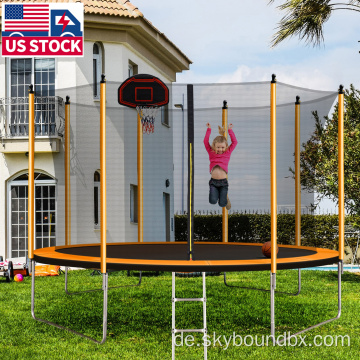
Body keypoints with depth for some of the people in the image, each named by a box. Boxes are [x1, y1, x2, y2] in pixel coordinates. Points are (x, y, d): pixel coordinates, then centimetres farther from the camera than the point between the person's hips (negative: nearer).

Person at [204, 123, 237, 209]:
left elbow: (234, 142, 10)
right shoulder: (211, 153, 8)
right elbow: (205, 141, 9)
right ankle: (216, 192, 19)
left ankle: (225, 196, 31)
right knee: (212, 201, -17)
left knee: (222, 204, -7)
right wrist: (209, 129, 9)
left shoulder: (227, 153, 8)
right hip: (213, 181, 0)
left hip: (223, 182, 0)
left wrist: (230, 130, 12)